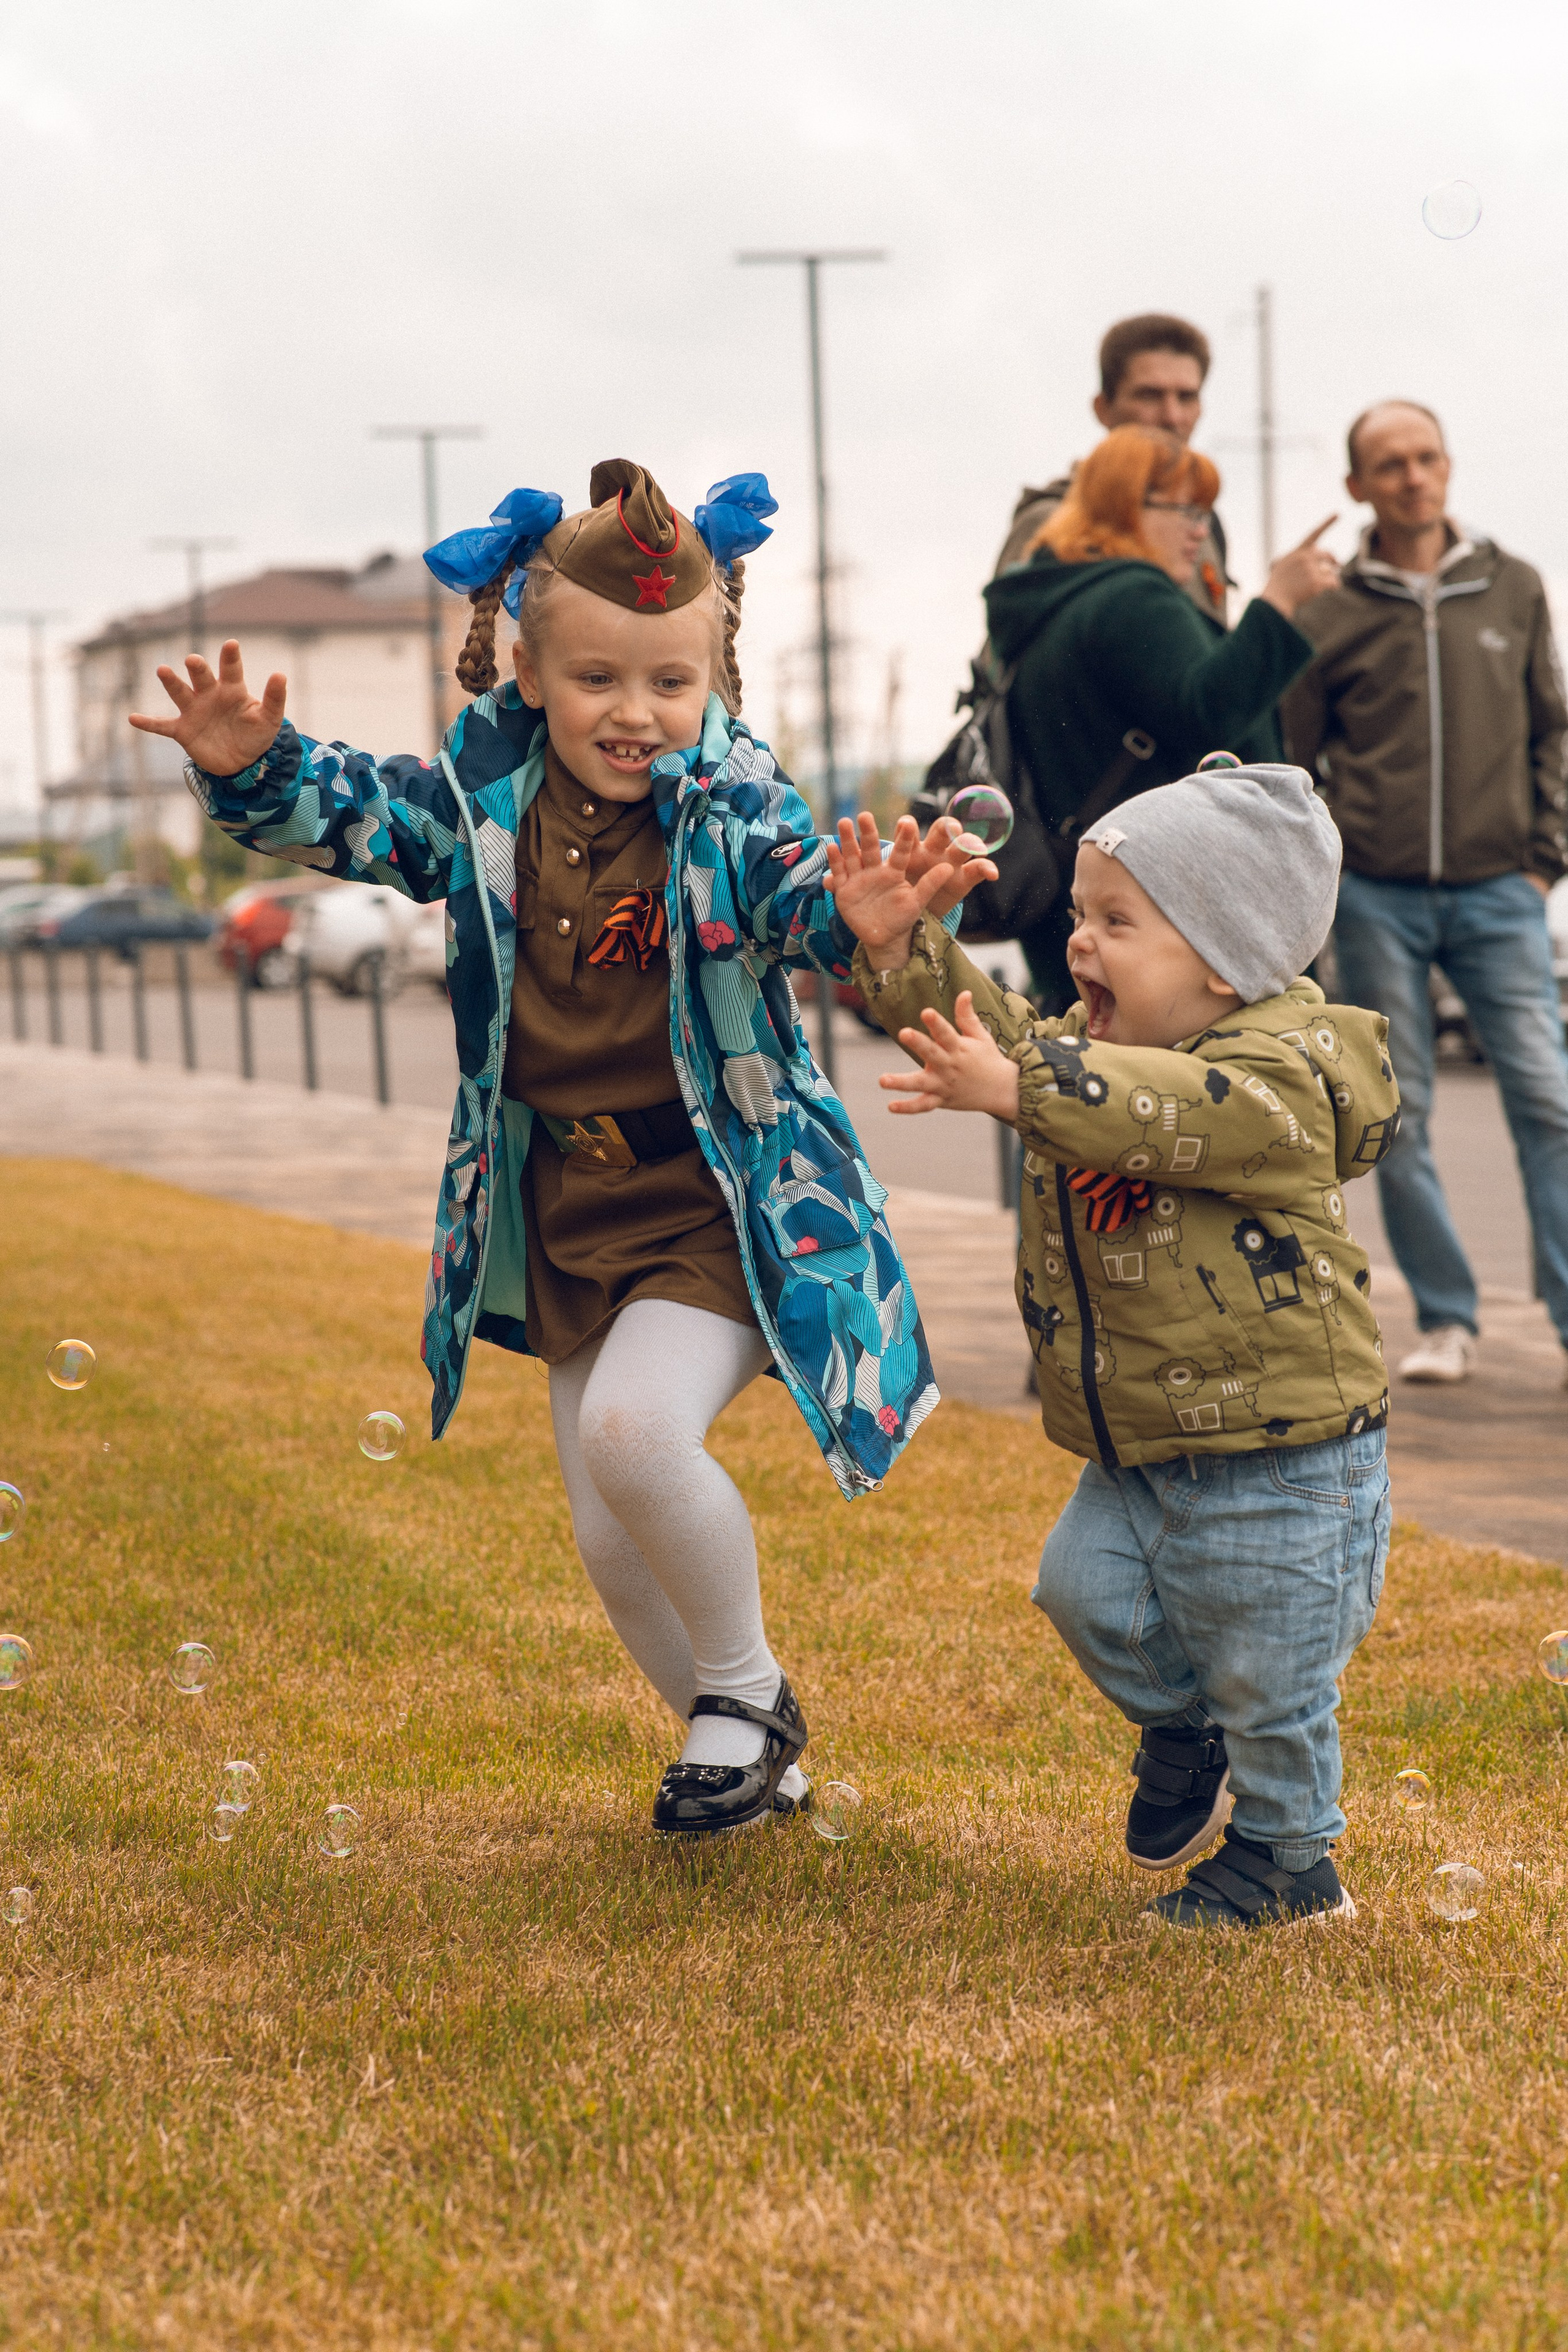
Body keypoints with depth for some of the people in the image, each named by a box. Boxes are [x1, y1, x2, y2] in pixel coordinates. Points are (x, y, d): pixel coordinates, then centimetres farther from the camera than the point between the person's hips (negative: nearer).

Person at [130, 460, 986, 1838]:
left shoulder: (732, 809, -15)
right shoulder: (486, 796, -3)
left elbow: (806, 896, -32)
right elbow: (349, 816, -1)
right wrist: (252, 769, -23)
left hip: (724, 1206, -5)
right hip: (570, 1214, 6)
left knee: (633, 1428, -27)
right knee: (613, 1543, 9)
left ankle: (747, 1688, 0)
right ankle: (734, 1746, 35)